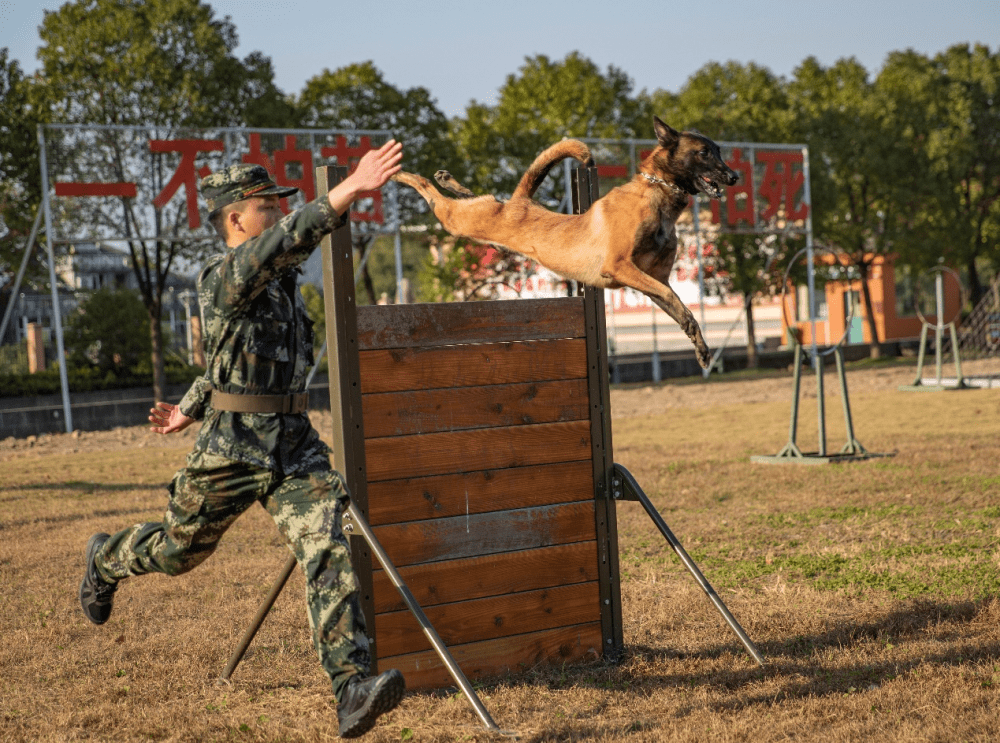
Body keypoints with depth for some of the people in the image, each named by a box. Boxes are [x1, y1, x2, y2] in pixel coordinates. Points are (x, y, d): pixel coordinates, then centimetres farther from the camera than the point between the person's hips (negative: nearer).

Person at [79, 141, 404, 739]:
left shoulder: (282, 279, 11)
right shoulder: (222, 278, -14)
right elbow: (287, 240, -35)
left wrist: (191, 408, 34)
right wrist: (348, 191, -46)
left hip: (296, 447, 5)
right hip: (233, 449, -5)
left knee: (328, 550, -15)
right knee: (177, 551, 16)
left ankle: (352, 687, -22)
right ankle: (106, 560, 50)